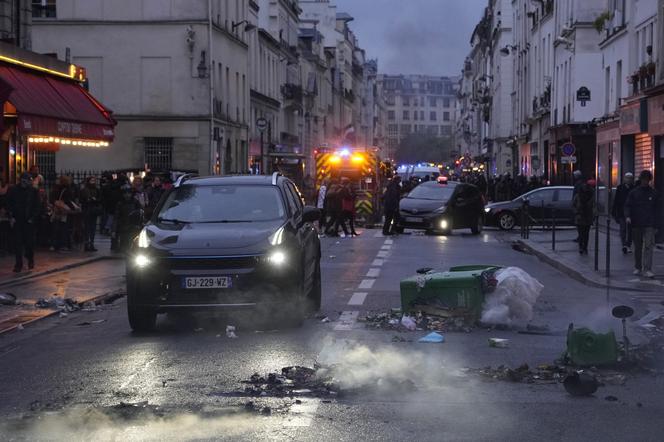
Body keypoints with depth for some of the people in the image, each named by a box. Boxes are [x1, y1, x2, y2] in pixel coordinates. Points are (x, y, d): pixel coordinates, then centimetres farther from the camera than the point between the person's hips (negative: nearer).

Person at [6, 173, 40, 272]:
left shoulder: (33, 191, 1)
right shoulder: (13, 190, 3)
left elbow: (36, 207, 3)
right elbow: (9, 205, 6)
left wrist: (32, 218, -5)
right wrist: (11, 217, -4)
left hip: (29, 221, 0)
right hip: (16, 221, 0)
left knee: (29, 242, 4)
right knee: (17, 242, -3)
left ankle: (30, 260, 26)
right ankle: (18, 264, 1)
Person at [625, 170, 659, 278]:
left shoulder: (653, 193, 8)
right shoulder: (634, 192, 5)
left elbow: (656, 209, 12)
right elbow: (627, 206, 3)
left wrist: (656, 224, 9)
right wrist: (627, 216, -17)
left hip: (649, 225, -1)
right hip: (636, 224, 1)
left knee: (648, 246, -12)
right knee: (637, 247, 11)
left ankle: (647, 269, -16)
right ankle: (638, 268, 23)